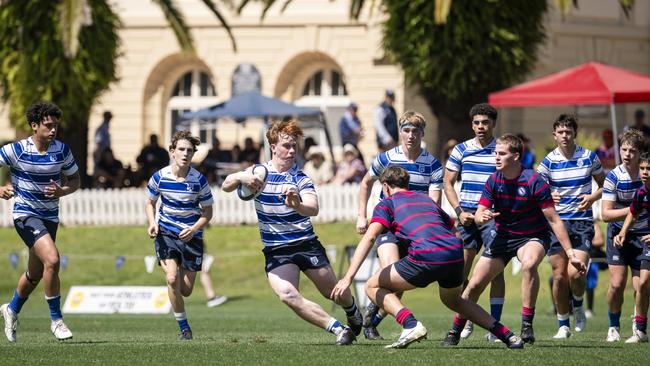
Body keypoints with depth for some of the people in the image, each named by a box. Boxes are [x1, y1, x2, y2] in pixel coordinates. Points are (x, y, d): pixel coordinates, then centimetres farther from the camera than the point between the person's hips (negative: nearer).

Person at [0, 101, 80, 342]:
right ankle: (56, 320, -13)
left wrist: (62, 191, -12)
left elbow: (75, 180, 9)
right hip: (25, 214, -5)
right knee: (52, 260, -25)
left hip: (50, 216, 5)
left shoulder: (62, 150, -2)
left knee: (35, 273, 16)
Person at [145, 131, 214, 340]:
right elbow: (150, 203, 10)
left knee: (186, 290, 0)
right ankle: (184, 328, -6)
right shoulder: (159, 177, -7)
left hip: (191, 236, 0)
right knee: (172, 278, -21)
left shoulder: (199, 181, -11)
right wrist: (152, 223, -9)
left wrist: (193, 229, -18)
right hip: (166, 233, 0)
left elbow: (207, 212, -1)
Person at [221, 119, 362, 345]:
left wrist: (297, 205, -47)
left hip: (306, 244, -1)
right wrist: (239, 177, -31)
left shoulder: (300, 178, -6)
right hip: (276, 250, 1)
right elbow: (225, 187, -8)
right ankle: (337, 329, -17)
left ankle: (354, 315, 44)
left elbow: (313, 209, -23)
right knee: (287, 295, -24)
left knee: (335, 292, 7)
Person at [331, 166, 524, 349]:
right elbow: (451, 226, 32)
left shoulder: (387, 204, 15)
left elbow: (369, 237, -1)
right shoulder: (426, 199, 31)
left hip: (426, 257, -6)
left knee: (373, 287, 12)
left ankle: (411, 325, -11)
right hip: (455, 253, 6)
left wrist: (349, 277, -9)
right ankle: (508, 336, 25)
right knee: (452, 300, 35)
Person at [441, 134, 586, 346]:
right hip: (503, 237, 5)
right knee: (474, 285, 0)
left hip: (533, 237, -5)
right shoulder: (494, 181, -7)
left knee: (529, 264, -39)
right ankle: (455, 332, 20)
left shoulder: (534, 182, -21)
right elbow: (478, 215, -5)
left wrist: (570, 253, -20)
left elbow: (554, 220, -18)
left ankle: (527, 325, -29)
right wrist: (482, 217, -31)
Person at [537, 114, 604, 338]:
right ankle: (563, 325, 11)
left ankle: (578, 305, 16)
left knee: (575, 273, -16)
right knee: (559, 275, -1)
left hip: (582, 222, -1)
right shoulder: (548, 162, 1)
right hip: (557, 222, 1)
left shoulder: (589, 157, 2)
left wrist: (593, 197, -8)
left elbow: (604, 185, 12)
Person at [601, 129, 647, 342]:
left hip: (643, 236, 0)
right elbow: (605, 214, -10)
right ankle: (613, 326, 12)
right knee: (617, 284, -9)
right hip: (619, 234, 0)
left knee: (641, 286, -7)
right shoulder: (613, 177, -9)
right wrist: (632, 209, -23)